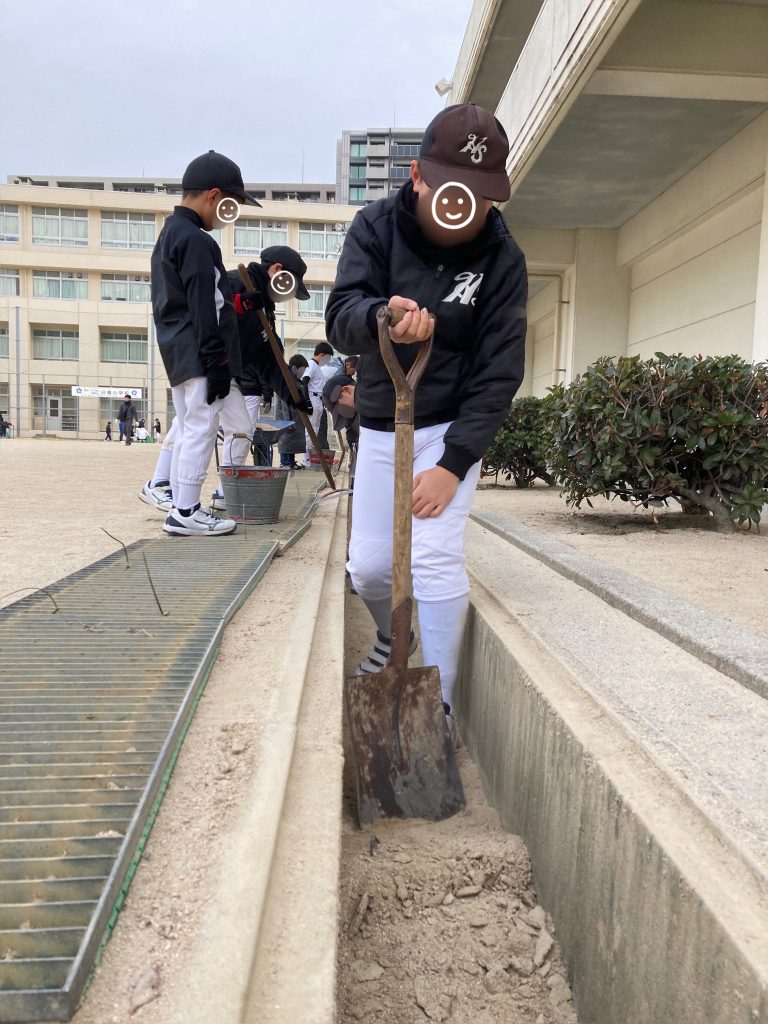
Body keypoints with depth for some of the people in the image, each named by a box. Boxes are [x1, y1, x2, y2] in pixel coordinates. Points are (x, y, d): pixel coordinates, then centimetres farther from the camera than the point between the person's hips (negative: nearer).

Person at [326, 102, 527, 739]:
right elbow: (341, 315, -23)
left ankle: (438, 704, 1)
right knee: (368, 567, 6)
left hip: (452, 427, -2)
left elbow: (499, 373, -15)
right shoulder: (376, 226, -9)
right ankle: (395, 640, 39)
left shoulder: (502, 258, -13)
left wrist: (455, 462, -23)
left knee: (435, 557, -15)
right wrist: (379, 317, -47)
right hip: (379, 427, 3)